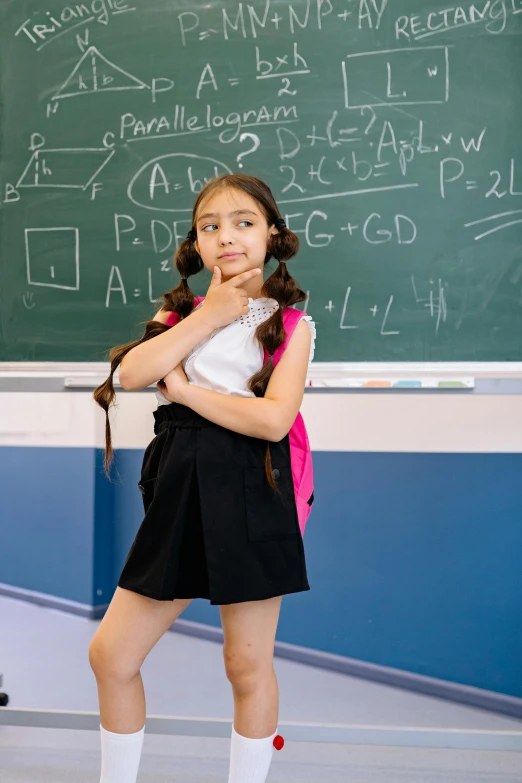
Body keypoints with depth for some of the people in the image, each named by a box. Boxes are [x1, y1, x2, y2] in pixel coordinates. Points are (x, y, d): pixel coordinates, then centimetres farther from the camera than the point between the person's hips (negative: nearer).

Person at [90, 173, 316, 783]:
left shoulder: (291, 323, 1)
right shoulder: (181, 310, 12)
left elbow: (273, 418, -15)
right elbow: (131, 374, -8)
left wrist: (184, 387, -10)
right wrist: (209, 315, -8)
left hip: (250, 497, -4)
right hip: (179, 490, 4)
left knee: (247, 665, 8)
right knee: (110, 654, 7)